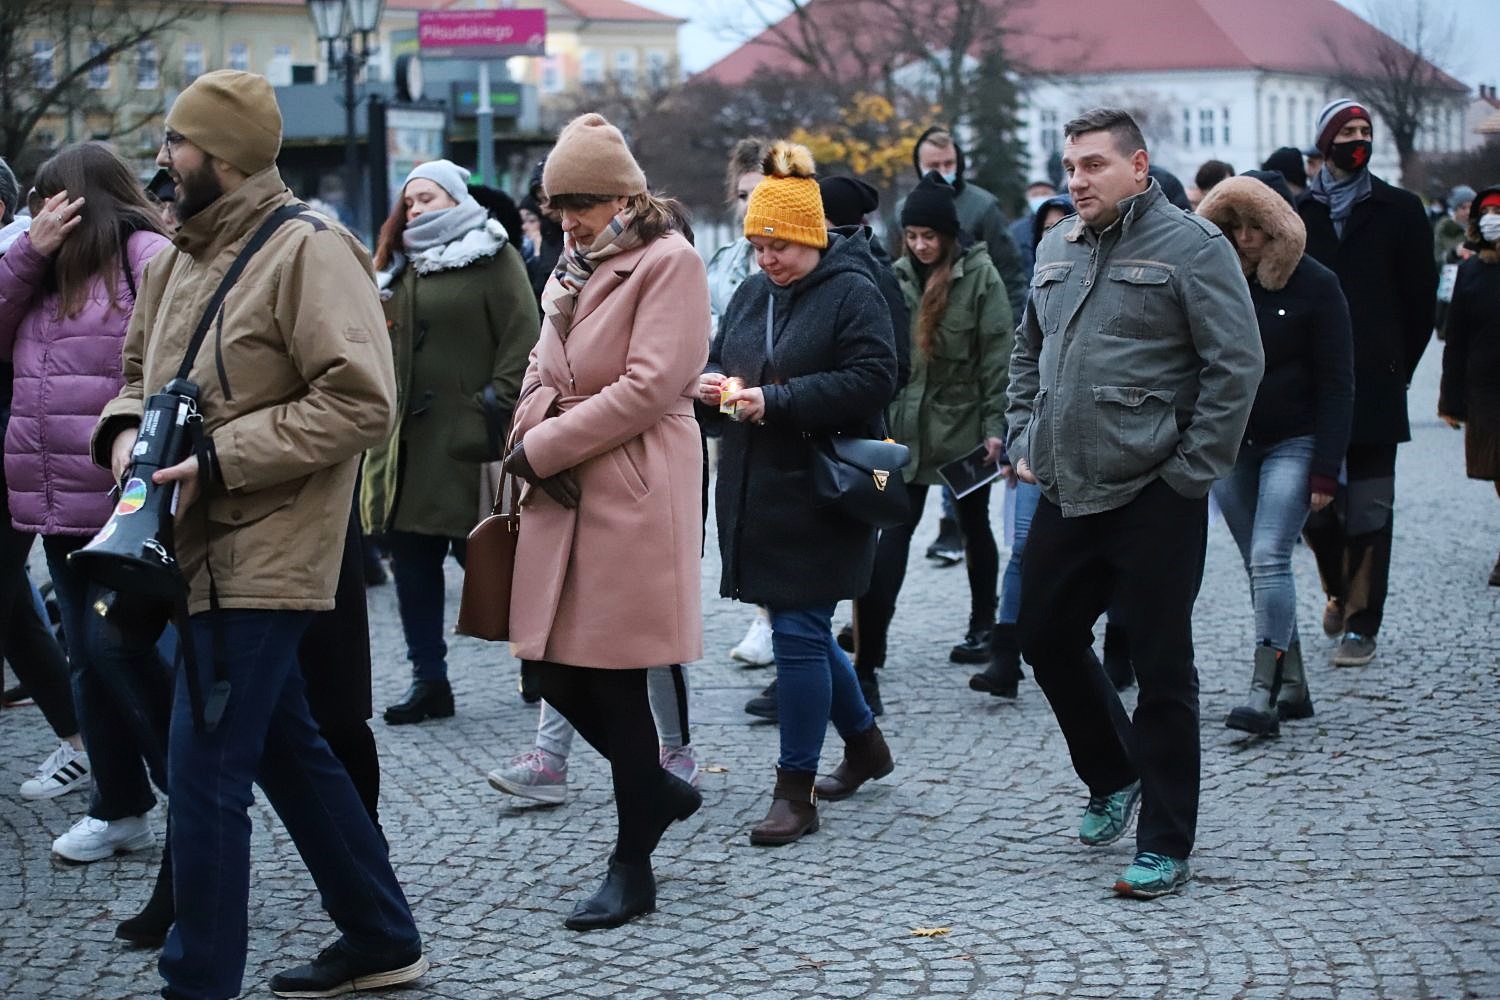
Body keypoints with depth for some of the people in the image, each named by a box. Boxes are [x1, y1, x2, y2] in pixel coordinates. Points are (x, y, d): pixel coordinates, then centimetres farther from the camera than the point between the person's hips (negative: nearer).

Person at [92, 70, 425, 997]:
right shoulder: (179, 258, 13)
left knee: (206, 773, -8)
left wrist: (221, 460, -22)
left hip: (262, 555, -9)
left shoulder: (310, 251, -14)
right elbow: (142, 371, 25)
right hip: (202, 546, 9)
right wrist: (124, 429, 1)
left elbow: (362, 402, -20)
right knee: (288, 748, 17)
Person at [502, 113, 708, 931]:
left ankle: (632, 867, 9)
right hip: (565, 492, 8)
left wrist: (541, 448, -13)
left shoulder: (669, 263, -8)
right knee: (556, 672, 6)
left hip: (633, 492, -8)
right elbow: (544, 372, 18)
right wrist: (535, 437, -4)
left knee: (614, 677, -3)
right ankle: (660, 792, 29)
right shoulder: (576, 267, 17)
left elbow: (647, 388, -17)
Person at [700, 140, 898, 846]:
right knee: (802, 628, 16)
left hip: (820, 494, -8)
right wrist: (711, 385, -1)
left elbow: (872, 382, -19)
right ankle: (864, 742, 37)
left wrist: (775, 400, -23)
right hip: (756, 489, 8)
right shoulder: (752, 294, 13)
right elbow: (720, 359, 24)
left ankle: (796, 791, 2)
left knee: (798, 632, -7)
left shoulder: (852, 293, -9)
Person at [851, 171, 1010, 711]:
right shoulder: (897, 277, 2)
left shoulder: (979, 275, -8)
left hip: (965, 423, -2)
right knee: (894, 534, -5)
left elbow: (997, 354, -9)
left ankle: (983, 622, 36)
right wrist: (878, 419, 4)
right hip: (906, 426, 2)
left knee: (974, 525, 16)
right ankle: (867, 659, -7)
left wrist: (995, 425, -13)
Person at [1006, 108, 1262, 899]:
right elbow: (1027, 353, 24)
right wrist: (1024, 441, 13)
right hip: (1065, 495, 7)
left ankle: (1165, 845, 8)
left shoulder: (1190, 247, -9)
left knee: (1161, 668, -1)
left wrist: (1192, 471, -13)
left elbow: (1236, 365, -13)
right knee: (1046, 637, 15)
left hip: (1153, 499, -7)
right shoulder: (1057, 249, 13)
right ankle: (1113, 777, 37)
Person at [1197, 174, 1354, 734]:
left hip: (1293, 443, -4)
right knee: (1262, 569, 7)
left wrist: (1326, 470, -12)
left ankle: (1263, 693, -18)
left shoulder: (1314, 286, -6)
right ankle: (1292, 685, 16)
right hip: (1230, 446, 4)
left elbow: (1336, 384, -6)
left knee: (1270, 560, -16)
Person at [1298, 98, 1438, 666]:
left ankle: (1362, 625, 0)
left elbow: (1420, 297, 9)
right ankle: (1339, 591, 29)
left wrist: (1397, 368, 5)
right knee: (1314, 507, 3)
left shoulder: (1398, 210, 7)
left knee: (1368, 510, -5)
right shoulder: (1295, 210, 7)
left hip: (1374, 387, -1)